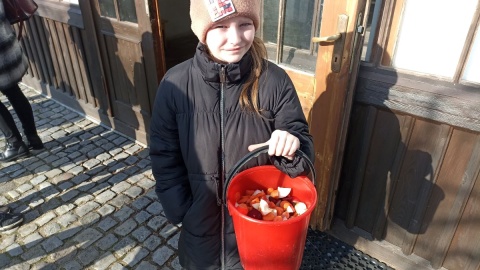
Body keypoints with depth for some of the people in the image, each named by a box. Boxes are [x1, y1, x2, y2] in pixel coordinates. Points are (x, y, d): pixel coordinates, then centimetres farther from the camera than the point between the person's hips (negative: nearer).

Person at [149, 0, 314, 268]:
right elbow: (165, 158, -6)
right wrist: (183, 213, -7)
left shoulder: (275, 80, -18)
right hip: (201, 221, 1)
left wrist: (292, 146, -32)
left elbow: (303, 145, -10)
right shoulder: (176, 83, -15)